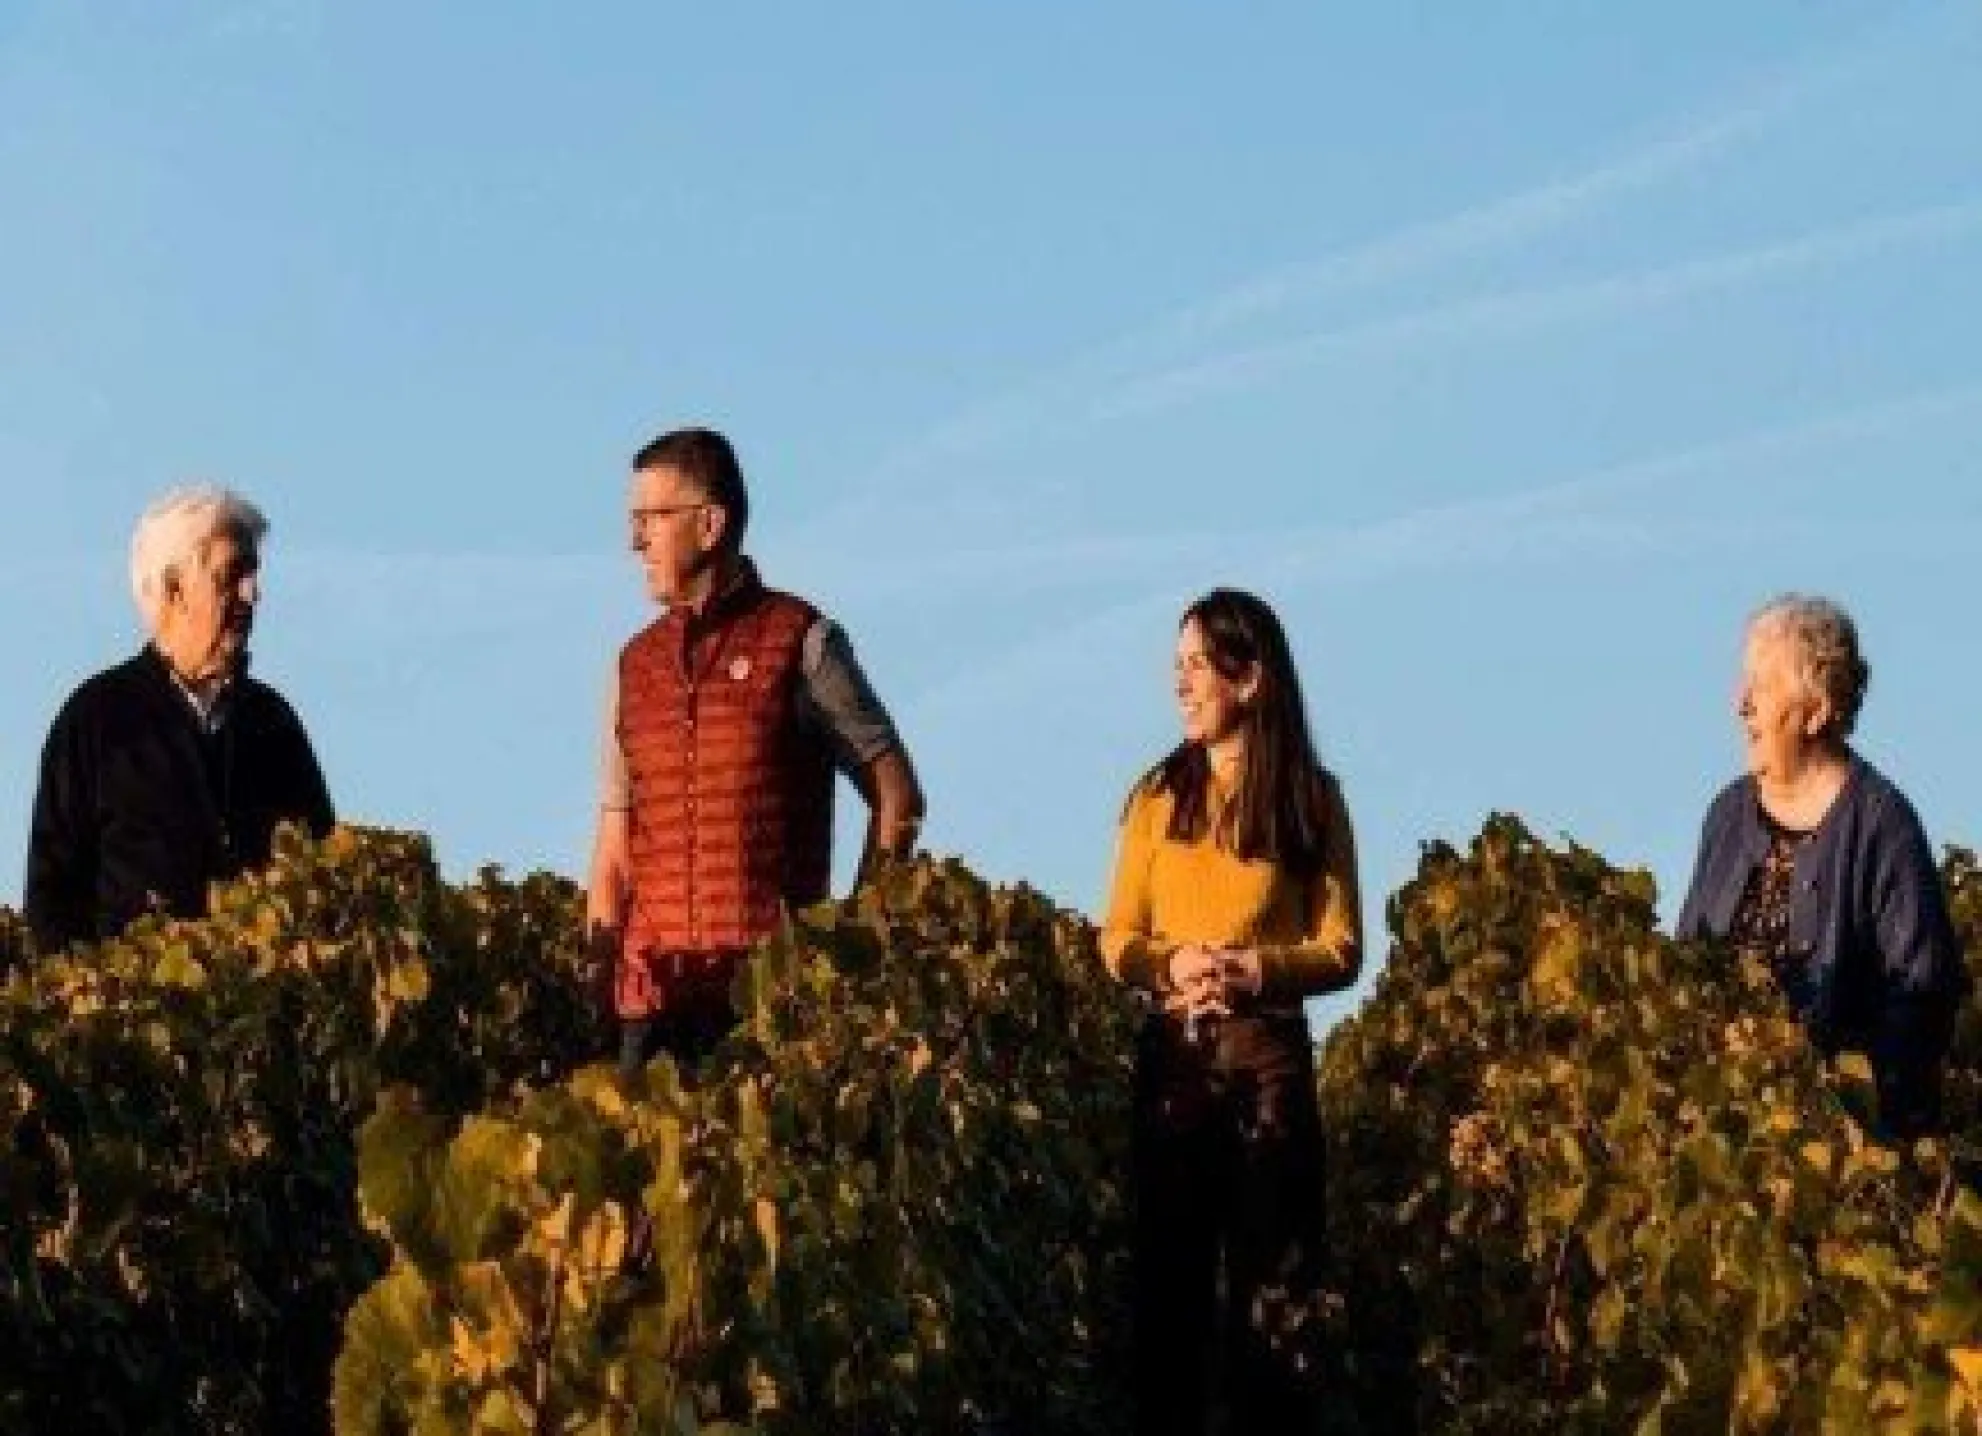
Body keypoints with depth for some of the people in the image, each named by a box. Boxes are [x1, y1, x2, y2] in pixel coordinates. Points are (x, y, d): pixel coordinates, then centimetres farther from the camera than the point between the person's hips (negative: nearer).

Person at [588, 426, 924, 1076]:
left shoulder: (801, 643, 1)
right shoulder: (636, 664, 15)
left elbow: (897, 796, 4)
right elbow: (614, 847, 17)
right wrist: (598, 973, 8)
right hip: (655, 984, 4)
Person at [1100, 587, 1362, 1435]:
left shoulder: (1310, 798, 1)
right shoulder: (1160, 793, 8)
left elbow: (1340, 950, 0)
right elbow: (1116, 939, 8)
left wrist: (1257, 969, -17)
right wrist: (1172, 963, -14)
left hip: (1268, 1054, -2)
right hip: (1171, 1054, 2)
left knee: (1274, 1278, -1)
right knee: (1169, 1268, 3)